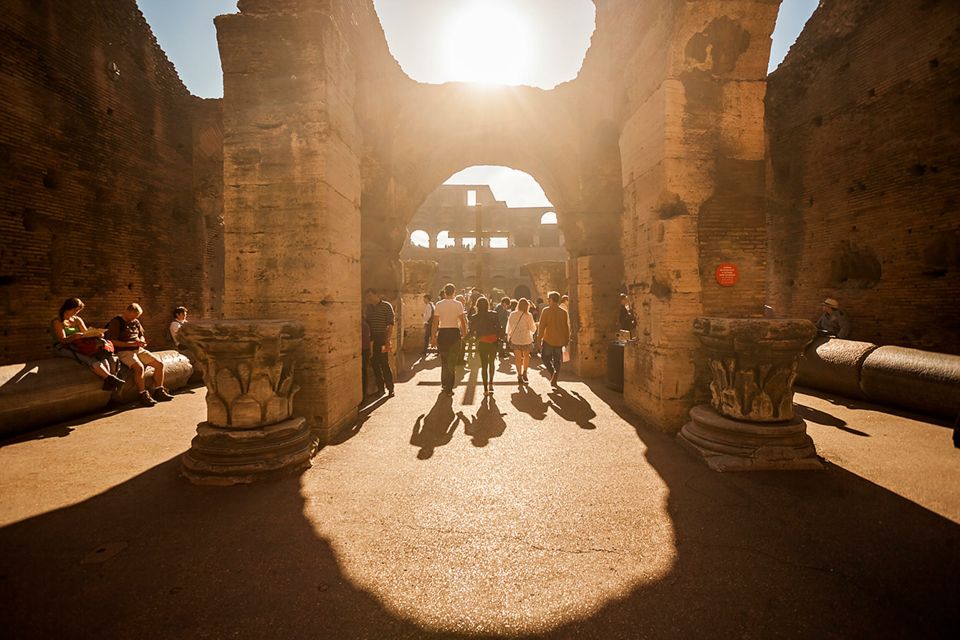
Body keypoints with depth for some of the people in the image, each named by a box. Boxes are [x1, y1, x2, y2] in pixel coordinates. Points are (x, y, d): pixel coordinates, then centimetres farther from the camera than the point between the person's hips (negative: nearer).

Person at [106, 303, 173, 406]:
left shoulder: (136, 322, 15)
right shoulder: (116, 322, -6)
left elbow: (141, 335, 27)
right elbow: (113, 342, -14)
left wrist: (142, 341, 2)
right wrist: (132, 343, -19)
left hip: (139, 350, 7)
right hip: (124, 351, -7)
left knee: (159, 364, -7)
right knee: (139, 367, -33)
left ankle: (159, 392, 1)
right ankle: (143, 395, -23)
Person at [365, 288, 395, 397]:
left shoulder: (386, 306, -3)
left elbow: (390, 323, -8)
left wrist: (388, 339, -15)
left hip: (382, 339, -6)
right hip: (372, 339, 6)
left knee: (384, 364, -5)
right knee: (374, 364, 7)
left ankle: (390, 388, 6)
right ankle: (380, 388, 17)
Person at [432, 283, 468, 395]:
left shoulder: (439, 304, -1)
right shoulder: (458, 304, -4)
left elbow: (435, 322, -1)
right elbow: (462, 321, -7)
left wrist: (434, 336, 5)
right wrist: (464, 333, 5)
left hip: (442, 333, 2)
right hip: (454, 332, -1)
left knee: (444, 361, 17)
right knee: (452, 362, 5)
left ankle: (444, 385, 25)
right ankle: (449, 388, 6)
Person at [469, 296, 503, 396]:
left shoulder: (475, 317, -4)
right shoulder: (494, 315, -4)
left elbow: (472, 331, -2)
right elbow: (499, 328, -7)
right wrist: (498, 338, 5)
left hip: (482, 343, -1)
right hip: (493, 342, 1)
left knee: (484, 365, 8)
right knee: (491, 363, 21)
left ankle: (485, 389, 7)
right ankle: (491, 383, 14)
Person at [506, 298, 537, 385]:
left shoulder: (512, 314, -5)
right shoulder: (528, 316, -13)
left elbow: (509, 327, 4)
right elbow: (533, 329, -7)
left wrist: (508, 336, 16)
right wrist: (535, 325, 14)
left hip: (515, 339, 2)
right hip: (526, 339, -2)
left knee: (518, 358, 10)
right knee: (526, 356, 21)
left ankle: (519, 376, 10)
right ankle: (524, 372, 17)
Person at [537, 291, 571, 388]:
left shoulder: (546, 311, -10)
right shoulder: (564, 312, 1)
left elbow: (542, 326, -10)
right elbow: (567, 328, 7)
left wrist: (539, 340, -4)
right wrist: (566, 340, 16)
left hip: (548, 340, -3)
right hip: (559, 341, 4)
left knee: (546, 358, 12)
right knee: (557, 361, 13)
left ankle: (552, 372, -10)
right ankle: (554, 380, 11)